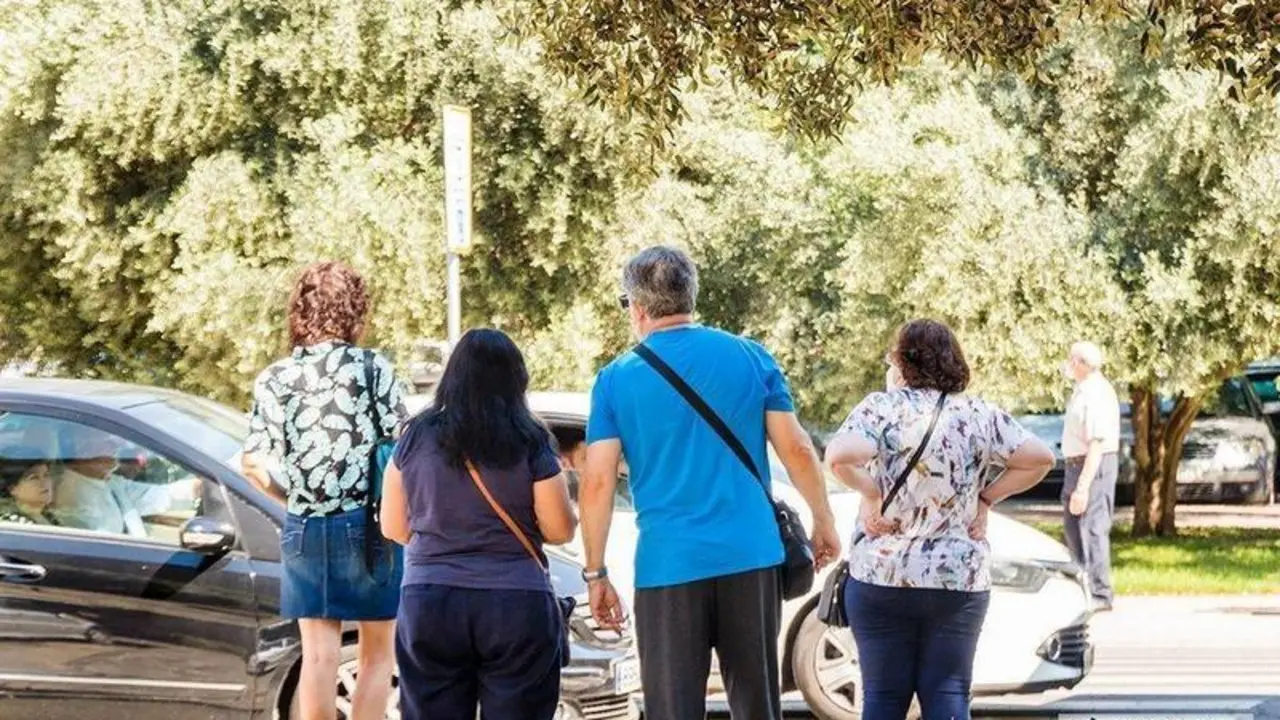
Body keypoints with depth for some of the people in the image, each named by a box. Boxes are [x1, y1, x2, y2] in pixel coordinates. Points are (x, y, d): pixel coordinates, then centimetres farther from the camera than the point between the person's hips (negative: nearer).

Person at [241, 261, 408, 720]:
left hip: (305, 530, 3)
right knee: (377, 653, 6)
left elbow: (254, 463, -2)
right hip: (369, 525, -3)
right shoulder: (373, 369, -6)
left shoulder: (276, 380, 2)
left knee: (318, 654, 7)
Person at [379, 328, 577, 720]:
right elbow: (560, 530, -2)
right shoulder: (529, 444, -5)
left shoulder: (417, 438, 2)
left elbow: (393, 528, 8)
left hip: (428, 604, 2)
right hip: (516, 608, -2)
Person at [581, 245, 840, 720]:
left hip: (668, 566, -2)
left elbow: (597, 482, -3)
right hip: (752, 556, 2)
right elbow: (797, 450, 4)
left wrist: (595, 573, 4)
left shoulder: (617, 379, 1)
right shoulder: (751, 358, 5)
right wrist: (823, 522, 17)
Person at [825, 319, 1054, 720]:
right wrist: (987, 498, 4)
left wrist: (870, 493, -7)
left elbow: (839, 457, -23)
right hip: (960, 580, 2)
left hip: (881, 577, -2)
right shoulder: (978, 416, 3)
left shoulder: (880, 408, -5)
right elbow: (1040, 459, -1)